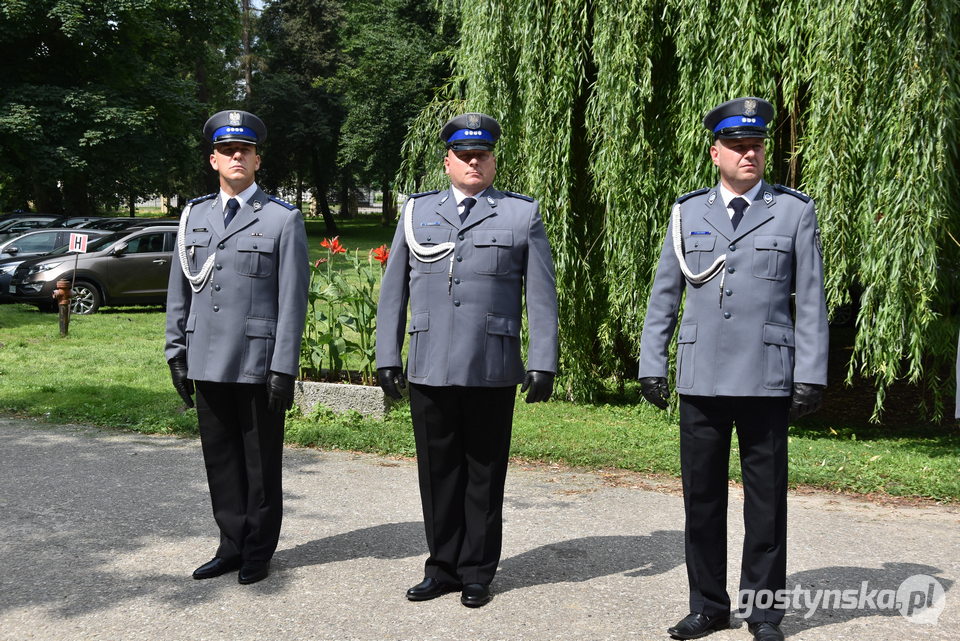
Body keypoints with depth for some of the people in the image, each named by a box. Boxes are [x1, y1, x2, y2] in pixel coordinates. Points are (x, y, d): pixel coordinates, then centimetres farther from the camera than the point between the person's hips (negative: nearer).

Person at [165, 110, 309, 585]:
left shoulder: (283, 219, -3)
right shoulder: (194, 216, 11)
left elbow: (293, 299, -7)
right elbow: (179, 291, 14)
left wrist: (284, 368, -12)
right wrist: (176, 353, 9)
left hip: (258, 364, -4)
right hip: (207, 363, 4)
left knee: (261, 464, 7)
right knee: (220, 460, 11)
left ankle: (257, 553, 20)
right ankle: (232, 546, 25)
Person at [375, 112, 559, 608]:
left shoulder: (522, 215, 7)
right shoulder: (417, 212, 14)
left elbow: (541, 295, 3)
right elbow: (393, 291, 13)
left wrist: (542, 363, -4)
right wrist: (387, 358, 7)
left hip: (492, 373, -2)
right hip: (429, 370, 2)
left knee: (484, 475, 6)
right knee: (437, 472, 8)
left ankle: (477, 574, 18)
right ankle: (443, 567, 21)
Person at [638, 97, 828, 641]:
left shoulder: (795, 210, 3)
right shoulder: (688, 212, 9)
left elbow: (811, 301, 1)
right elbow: (664, 295, 11)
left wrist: (811, 375, -5)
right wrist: (652, 365, 6)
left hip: (767, 381, -2)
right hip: (701, 381, 2)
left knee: (766, 499, 6)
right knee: (701, 497, 9)